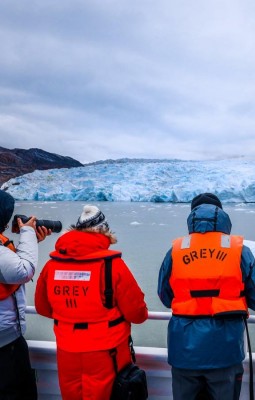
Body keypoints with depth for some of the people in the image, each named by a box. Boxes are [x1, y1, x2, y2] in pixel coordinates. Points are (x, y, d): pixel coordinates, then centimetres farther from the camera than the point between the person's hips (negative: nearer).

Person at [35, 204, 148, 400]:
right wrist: (142, 315, 10)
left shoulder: (52, 264, -7)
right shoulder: (112, 264, -19)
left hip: (67, 350, 4)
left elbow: (42, 307, 7)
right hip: (105, 350, -3)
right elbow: (136, 311, -14)